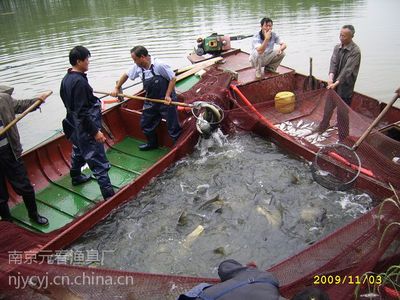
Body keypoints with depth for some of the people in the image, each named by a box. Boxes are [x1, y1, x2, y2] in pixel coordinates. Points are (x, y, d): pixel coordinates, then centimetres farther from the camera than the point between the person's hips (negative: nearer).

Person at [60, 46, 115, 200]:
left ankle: (75, 177, 50)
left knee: (78, 151, 29)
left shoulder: (66, 79, 4)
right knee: (97, 160, -6)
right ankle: (108, 193, -1)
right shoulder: (79, 82, -24)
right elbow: (82, 112, -26)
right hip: (86, 129, -10)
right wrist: (95, 131, -22)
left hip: (75, 127, 10)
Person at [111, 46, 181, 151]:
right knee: (145, 124, 17)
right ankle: (152, 143, 40)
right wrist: (117, 88, 10)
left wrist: (168, 95, -19)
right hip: (151, 102, 7)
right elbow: (126, 75, 13)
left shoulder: (159, 65, -23)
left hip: (166, 101, -7)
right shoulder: (137, 67, -4)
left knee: (173, 126, 0)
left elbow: (173, 78, -16)